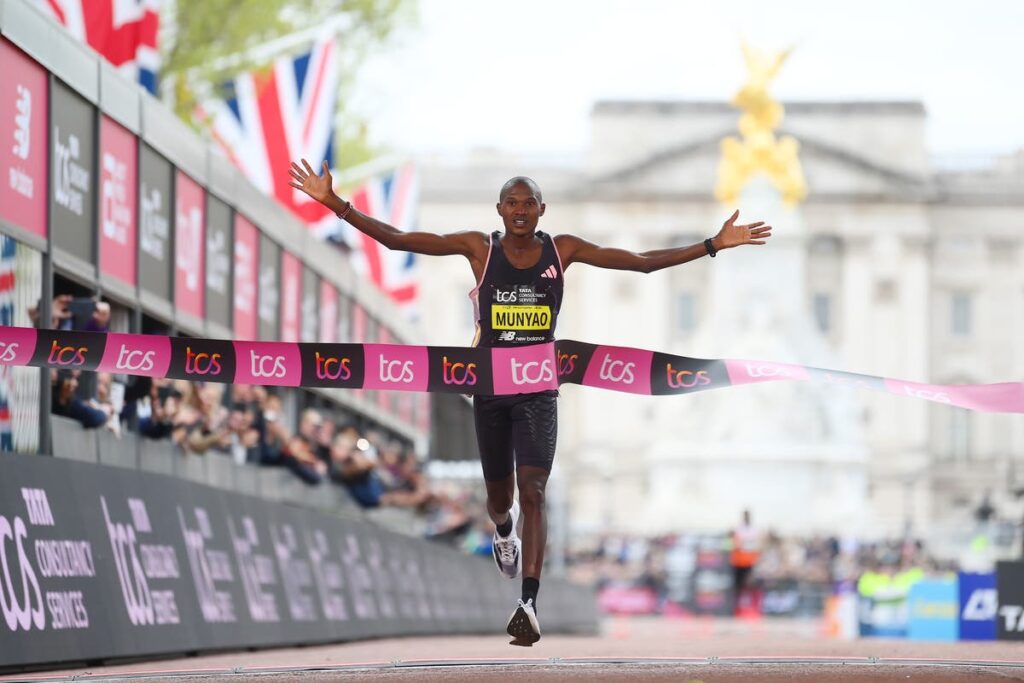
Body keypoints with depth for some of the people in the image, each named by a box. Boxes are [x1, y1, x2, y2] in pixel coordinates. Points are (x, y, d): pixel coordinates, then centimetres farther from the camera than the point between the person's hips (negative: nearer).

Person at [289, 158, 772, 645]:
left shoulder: (561, 250, -2)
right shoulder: (479, 249, -5)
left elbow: (643, 262, -1)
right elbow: (397, 240, -9)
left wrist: (713, 245, -6)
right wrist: (335, 204, -17)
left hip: (538, 391, -1)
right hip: (490, 390, 1)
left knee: (533, 492, -16)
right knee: (500, 494, 15)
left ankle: (529, 604, -25)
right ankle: (503, 532, 54)